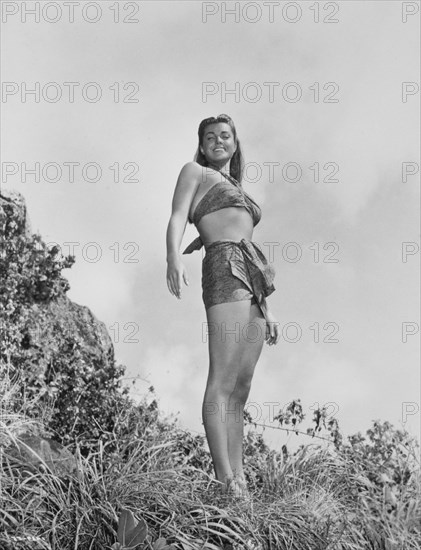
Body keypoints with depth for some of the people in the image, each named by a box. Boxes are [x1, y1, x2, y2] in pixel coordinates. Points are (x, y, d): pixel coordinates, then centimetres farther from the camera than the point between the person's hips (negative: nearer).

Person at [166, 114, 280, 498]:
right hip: (226, 267, -7)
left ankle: (239, 479, 0)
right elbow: (178, 218, -3)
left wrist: (266, 308, 20)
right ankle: (225, 481, -20)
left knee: (241, 388, 1)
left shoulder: (238, 190, 33)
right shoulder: (194, 171, 14)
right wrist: (173, 258, -24)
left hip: (252, 277, 8)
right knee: (222, 380, -16)